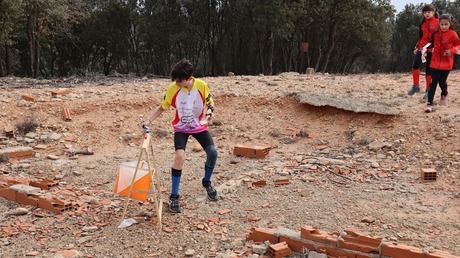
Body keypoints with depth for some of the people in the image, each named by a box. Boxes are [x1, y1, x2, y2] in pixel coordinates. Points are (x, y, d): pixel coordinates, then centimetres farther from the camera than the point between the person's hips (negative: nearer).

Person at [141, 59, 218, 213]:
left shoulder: (201, 86, -17)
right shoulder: (173, 89, -17)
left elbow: (210, 103, -2)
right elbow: (162, 108, -4)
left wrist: (209, 111, -24)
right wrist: (148, 120, -15)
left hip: (199, 126, 1)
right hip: (181, 128, -1)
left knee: (212, 152, -16)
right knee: (180, 156, -23)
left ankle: (207, 182, 16)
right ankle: (174, 196, -11)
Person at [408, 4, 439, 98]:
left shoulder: (436, 23, -8)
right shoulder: (423, 23, 13)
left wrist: (426, 47, -26)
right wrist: (417, 47, 19)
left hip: (430, 49, -5)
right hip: (421, 48, 6)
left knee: (428, 69, 1)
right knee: (415, 65, -7)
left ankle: (428, 90, 12)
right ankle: (416, 86, 7)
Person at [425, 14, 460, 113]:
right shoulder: (436, 34, 4)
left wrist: (452, 51, -19)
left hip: (446, 63, -2)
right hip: (435, 62, 2)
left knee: (442, 82, 6)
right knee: (433, 82, -5)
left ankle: (444, 94, 40)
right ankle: (430, 103, -6)